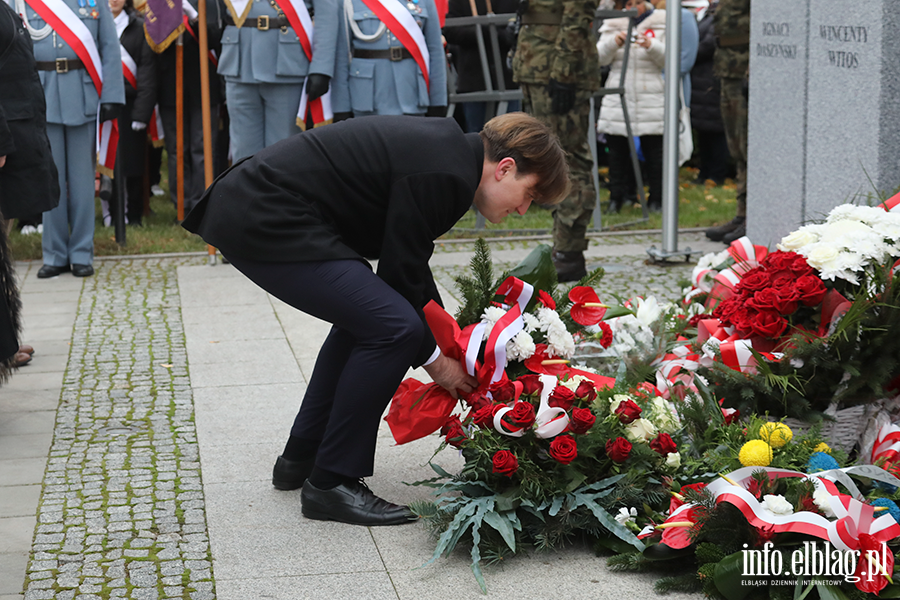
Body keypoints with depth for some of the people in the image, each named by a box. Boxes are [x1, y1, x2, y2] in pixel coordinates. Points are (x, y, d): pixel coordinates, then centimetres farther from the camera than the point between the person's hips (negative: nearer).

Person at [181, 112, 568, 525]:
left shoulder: (446, 147, 16)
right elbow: (400, 271, -11)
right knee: (393, 327, -13)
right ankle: (331, 483, -2)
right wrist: (433, 358, 2)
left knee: (366, 316, 24)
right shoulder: (444, 175, -15)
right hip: (264, 224, -11)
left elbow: (409, 263, 24)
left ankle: (300, 459, 31)